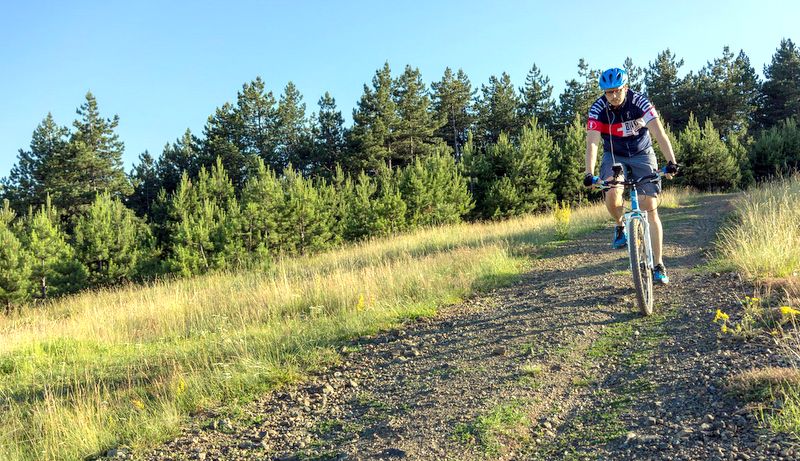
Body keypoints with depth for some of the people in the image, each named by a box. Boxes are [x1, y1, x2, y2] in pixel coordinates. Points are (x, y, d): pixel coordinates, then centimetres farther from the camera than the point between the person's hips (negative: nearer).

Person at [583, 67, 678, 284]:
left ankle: (659, 265, 0)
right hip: (614, 156, 1)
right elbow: (592, 142, -28)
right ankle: (620, 226, 3)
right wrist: (589, 173, -42)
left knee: (650, 209, -8)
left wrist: (671, 161, -41)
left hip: (642, 154, -1)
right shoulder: (598, 109, -18)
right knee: (612, 192, -31)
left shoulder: (639, 102, -20)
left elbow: (659, 133, -28)